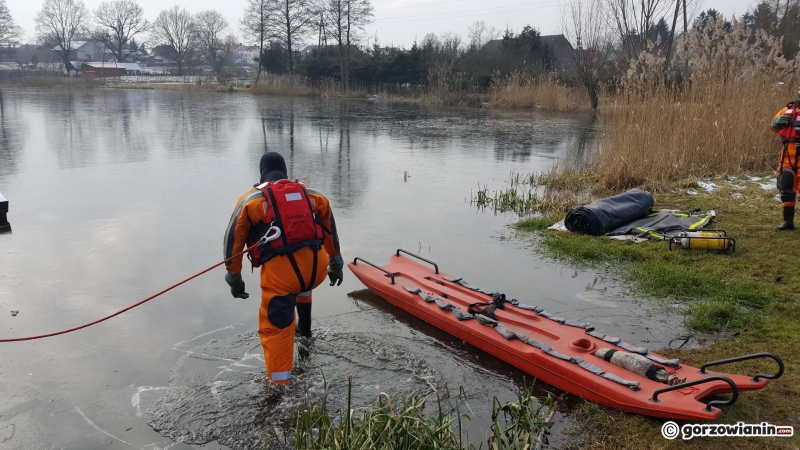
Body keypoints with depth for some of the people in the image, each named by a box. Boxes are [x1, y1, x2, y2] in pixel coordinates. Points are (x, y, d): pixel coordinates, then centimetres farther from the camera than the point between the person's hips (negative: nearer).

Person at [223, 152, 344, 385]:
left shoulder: (250, 199, 12)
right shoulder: (312, 194, 20)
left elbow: (233, 240, 11)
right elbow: (329, 230, 26)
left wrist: (234, 278, 19)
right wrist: (335, 262, 36)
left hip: (280, 272, -4)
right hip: (317, 267, 4)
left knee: (275, 327, 5)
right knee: (302, 285, 39)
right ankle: (304, 329, 52)